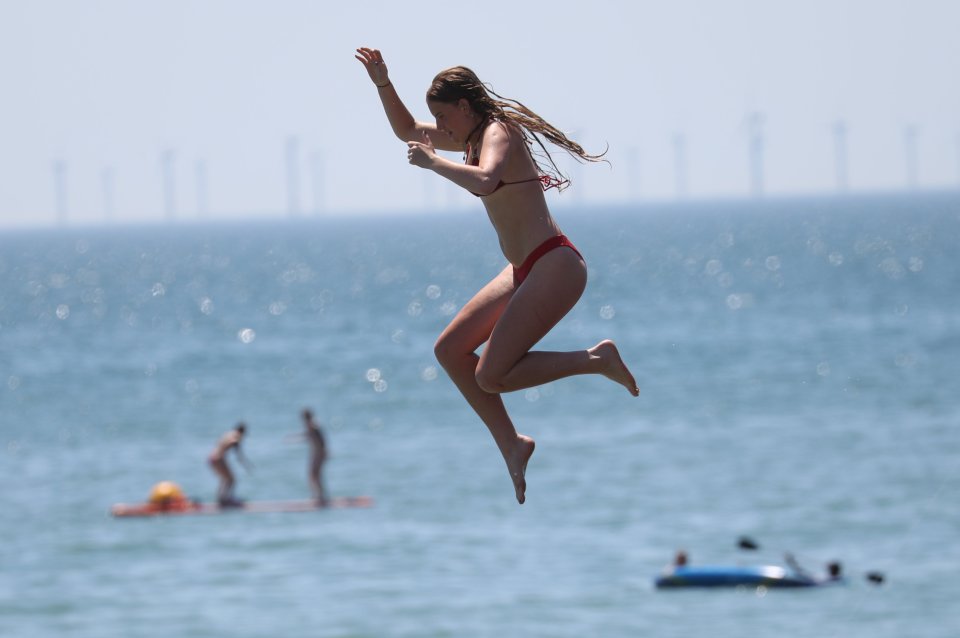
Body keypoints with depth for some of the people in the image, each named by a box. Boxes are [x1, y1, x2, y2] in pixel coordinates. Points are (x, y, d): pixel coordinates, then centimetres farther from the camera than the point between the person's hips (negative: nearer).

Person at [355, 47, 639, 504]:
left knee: (491, 376, -13)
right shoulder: (474, 137, 15)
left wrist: (432, 161, -23)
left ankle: (597, 361, -3)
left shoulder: (498, 134, -14)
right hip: (525, 272, 10)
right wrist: (382, 83, 15)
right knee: (450, 350, 9)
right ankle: (511, 446, 11)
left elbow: (484, 182, -37)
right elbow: (407, 130, 29)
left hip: (555, 267, -10)